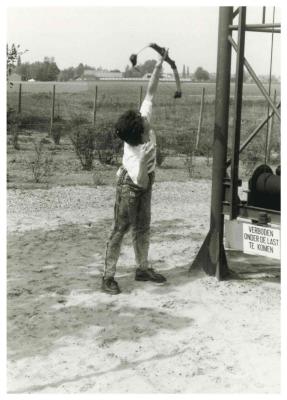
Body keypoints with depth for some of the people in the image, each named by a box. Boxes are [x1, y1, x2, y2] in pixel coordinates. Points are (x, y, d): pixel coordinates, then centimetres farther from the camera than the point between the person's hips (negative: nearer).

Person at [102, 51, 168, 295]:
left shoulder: (145, 121, -18)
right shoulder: (133, 154, -35)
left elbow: (150, 93, -13)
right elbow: (141, 182, -39)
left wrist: (160, 64, -16)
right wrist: (144, 159, -52)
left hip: (145, 184, 7)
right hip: (130, 186, -7)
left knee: (143, 227, 14)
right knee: (121, 229, -4)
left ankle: (143, 269, 25)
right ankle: (108, 276, 1)